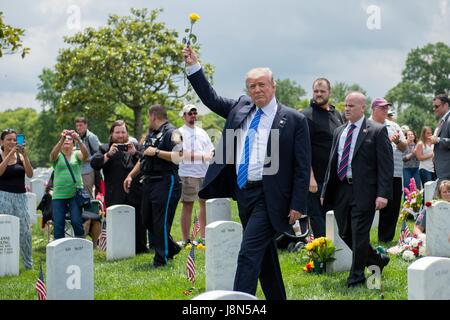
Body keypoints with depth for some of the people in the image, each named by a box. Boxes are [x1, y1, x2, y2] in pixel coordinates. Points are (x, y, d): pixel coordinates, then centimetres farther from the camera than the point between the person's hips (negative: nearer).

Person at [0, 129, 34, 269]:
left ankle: (28, 264, 12)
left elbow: (30, 174, -6)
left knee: (25, 231, 1)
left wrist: (24, 155, -16)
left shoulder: (21, 156, 6)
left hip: (20, 196, 2)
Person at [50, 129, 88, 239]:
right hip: (59, 194, 1)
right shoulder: (58, 156, 7)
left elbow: (85, 155, -14)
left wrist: (79, 140, -32)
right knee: (58, 224, -2)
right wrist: (61, 139, -33)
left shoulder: (77, 154, 8)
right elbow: (53, 155, -17)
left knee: (77, 222, -12)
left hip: (75, 193, -1)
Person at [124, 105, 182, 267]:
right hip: (149, 181, 10)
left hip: (165, 182, -9)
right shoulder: (151, 134, 20)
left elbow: (178, 156, -24)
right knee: (147, 219, 13)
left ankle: (161, 258, 1)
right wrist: (131, 175, 22)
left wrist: (156, 152, -19)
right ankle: (172, 248, 28)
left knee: (161, 222, -7)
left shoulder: (171, 133, -9)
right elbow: (143, 158, 29)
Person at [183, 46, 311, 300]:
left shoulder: (294, 120, -5)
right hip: (243, 194, 6)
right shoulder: (240, 108, 11)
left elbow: (303, 167, -6)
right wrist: (194, 67, 16)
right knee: (264, 256, 15)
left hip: (268, 197, -6)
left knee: (249, 254, -14)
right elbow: (211, 99, 24)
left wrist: (298, 205, -11)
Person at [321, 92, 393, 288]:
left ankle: (356, 277, 8)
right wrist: (326, 191, 14)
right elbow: (332, 163, 19)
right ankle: (378, 260, 30)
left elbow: (386, 165, -8)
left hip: (363, 191, -7)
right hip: (341, 190, 7)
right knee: (345, 233, 11)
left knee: (359, 234, -4)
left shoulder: (377, 131, -4)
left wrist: (383, 194, -16)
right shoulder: (339, 132, 15)